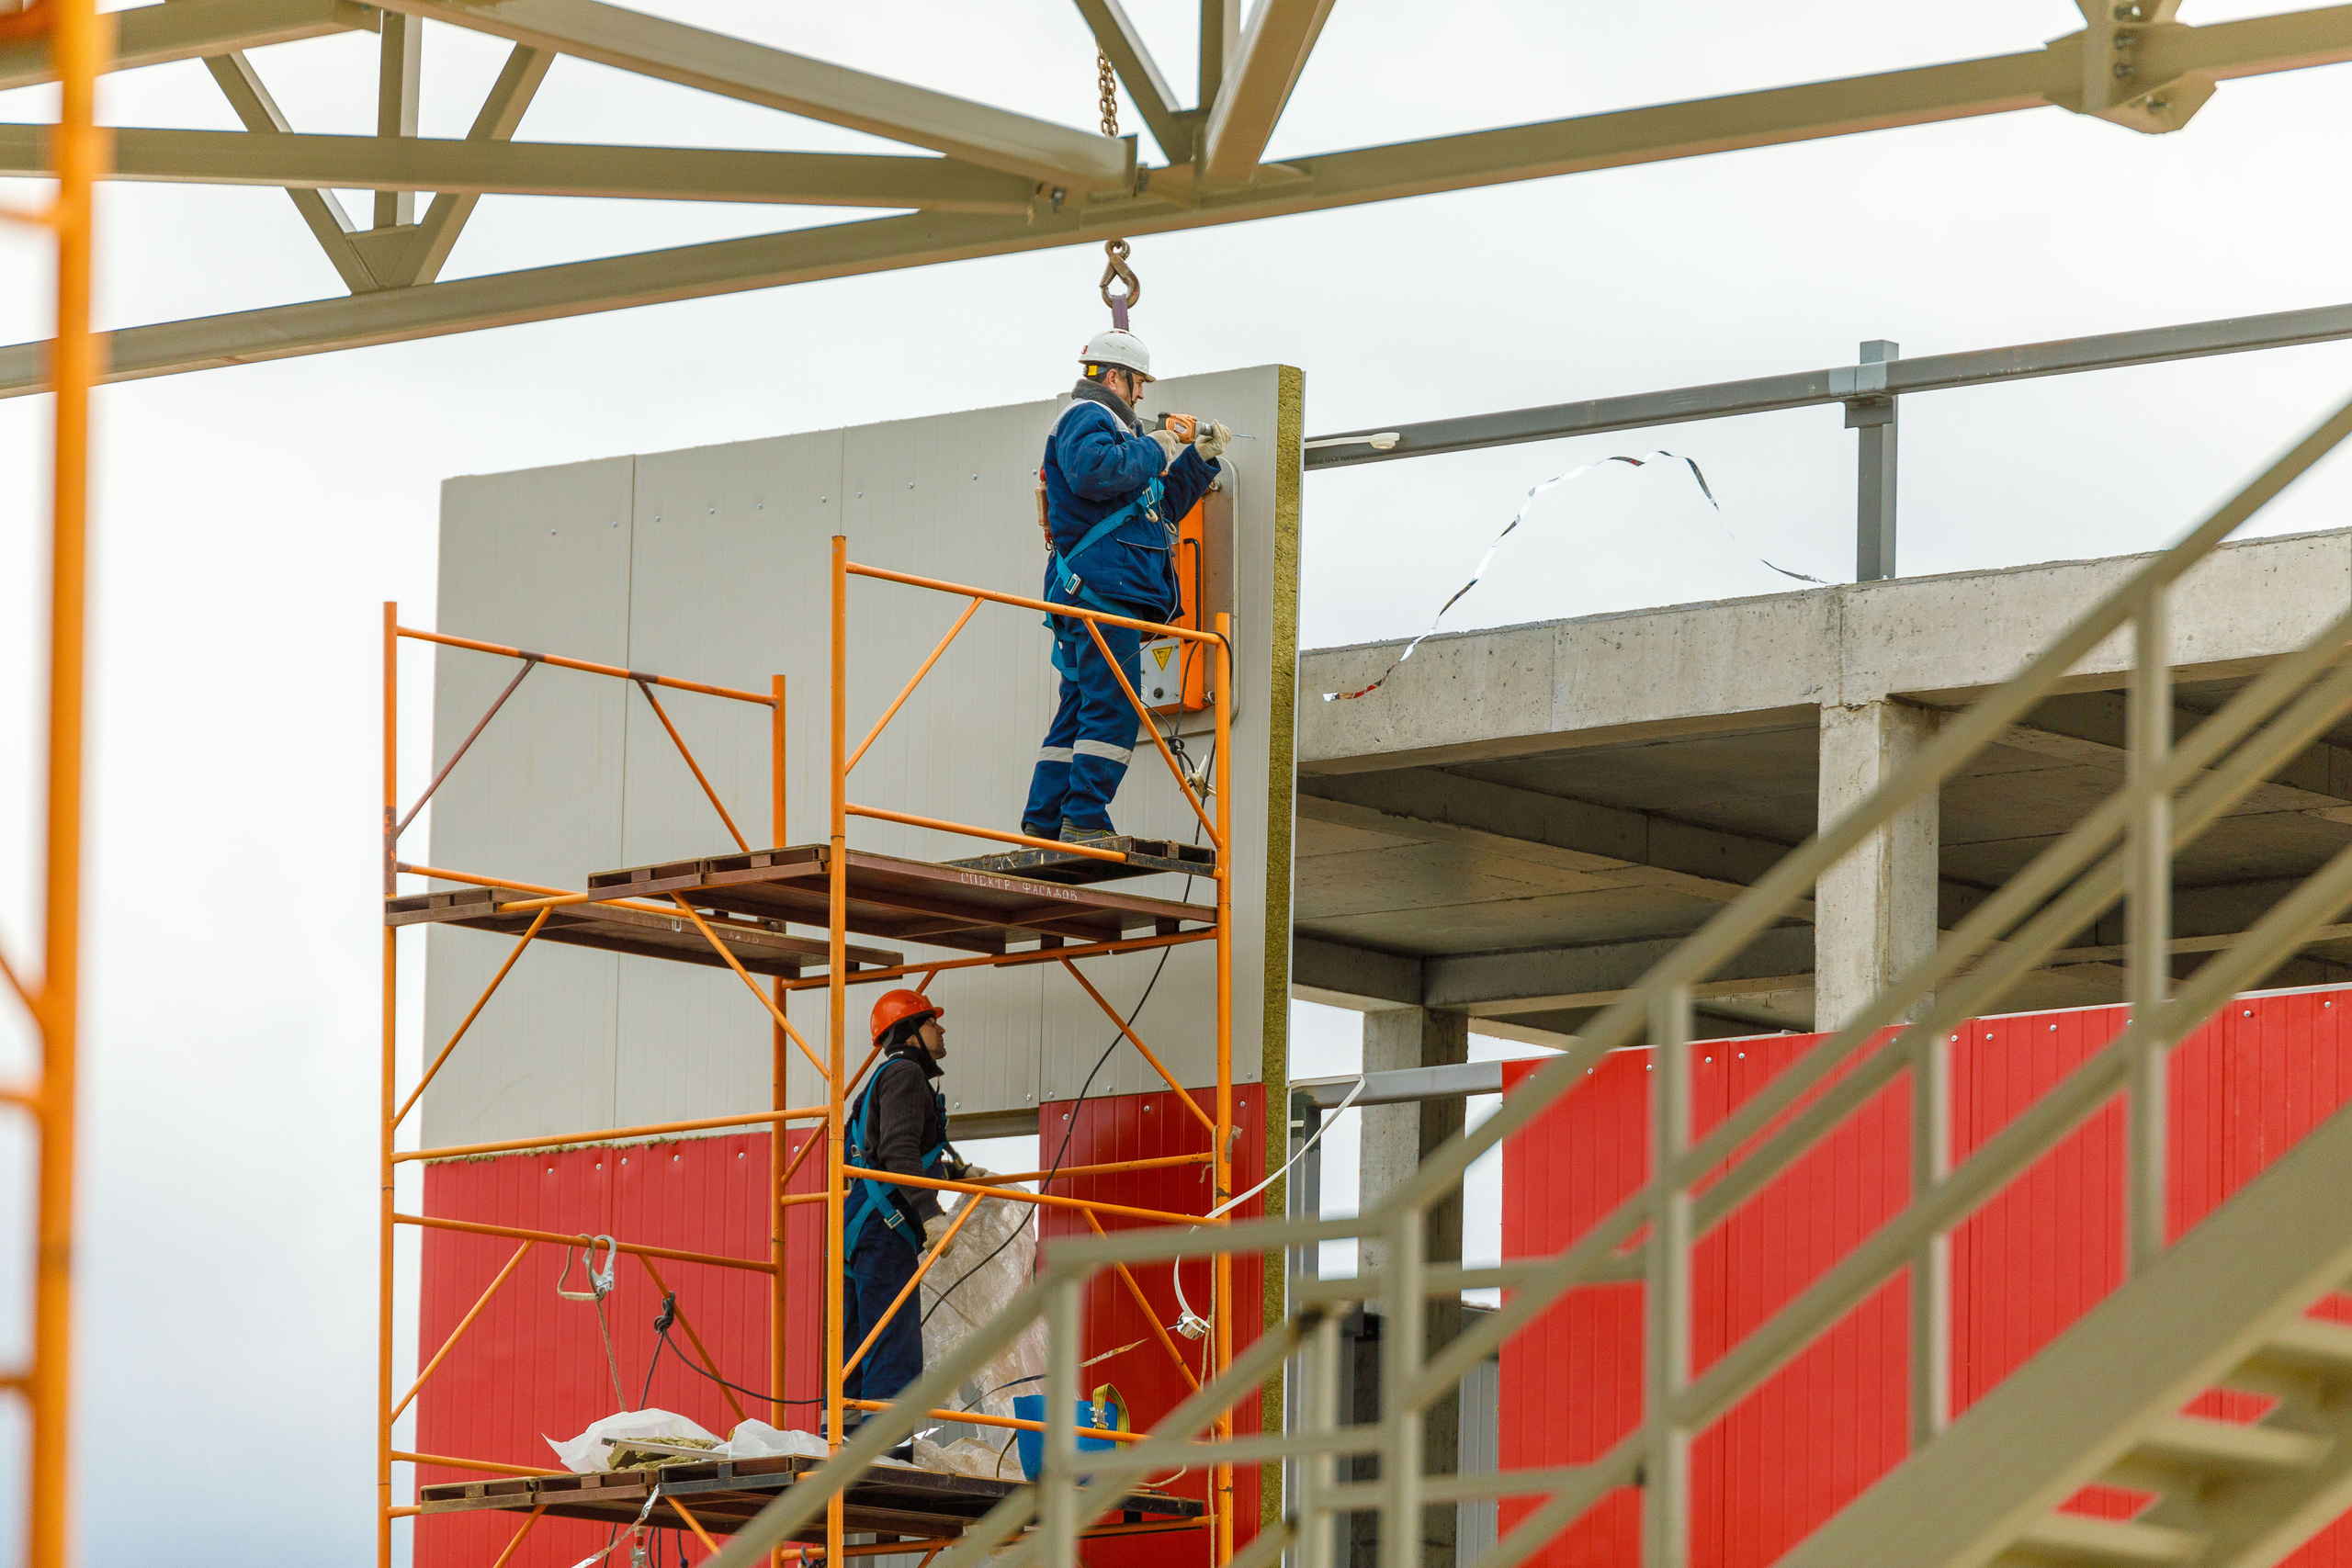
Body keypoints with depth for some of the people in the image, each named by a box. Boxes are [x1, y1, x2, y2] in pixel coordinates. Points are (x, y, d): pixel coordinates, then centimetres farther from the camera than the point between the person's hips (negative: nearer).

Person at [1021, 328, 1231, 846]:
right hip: (1101, 586, -11)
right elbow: (1092, 472, -25)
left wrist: (1199, 458, 29)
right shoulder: (1086, 417, -1)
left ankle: (1042, 822, 7)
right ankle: (1084, 819, -20)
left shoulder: (1105, 424, 31)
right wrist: (1153, 450, -13)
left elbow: (1160, 507, 35)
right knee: (1113, 708, -15)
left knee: (1080, 708, 9)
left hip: (1099, 592, 11)